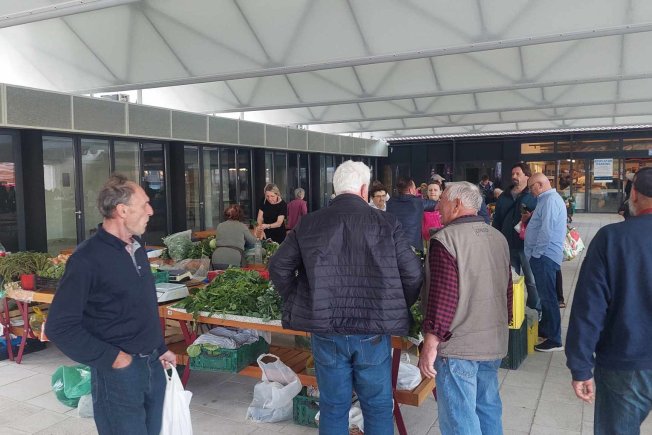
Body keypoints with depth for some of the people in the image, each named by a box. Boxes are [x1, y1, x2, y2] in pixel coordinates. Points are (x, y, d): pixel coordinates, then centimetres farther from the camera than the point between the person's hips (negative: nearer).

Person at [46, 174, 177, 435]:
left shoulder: (136, 248, 7)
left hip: (153, 365, 8)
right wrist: (111, 357, -18)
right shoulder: (87, 259, -18)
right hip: (118, 372, -7)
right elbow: (60, 327, -19)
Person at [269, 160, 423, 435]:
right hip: (373, 331, -1)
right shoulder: (386, 223, -6)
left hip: (325, 330, 2)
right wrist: (397, 310, 11)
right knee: (378, 407, 15)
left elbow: (279, 267, 2)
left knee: (333, 407, 16)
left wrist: (299, 304, 13)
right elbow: (414, 275, -5)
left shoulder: (308, 224, -1)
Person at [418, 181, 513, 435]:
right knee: (489, 407, 19)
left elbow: (443, 294, -20)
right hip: (494, 341, 8)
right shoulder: (499, 238, 11)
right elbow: (507, 289, 18)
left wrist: (431, 341, -16)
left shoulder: (446, 238, -14)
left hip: (457, 344, -8)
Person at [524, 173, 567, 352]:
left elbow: (547, 231, -23)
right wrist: (530, 218, 9)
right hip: (542, 256, 11)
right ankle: (544, 328, 35)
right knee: (544, 295, 21)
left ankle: (554, 340, 1)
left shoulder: (550, 200, -17)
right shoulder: (547, 199, 16)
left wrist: (535, 253, -17)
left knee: (548, 297, -5)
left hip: (545, 256, -11)